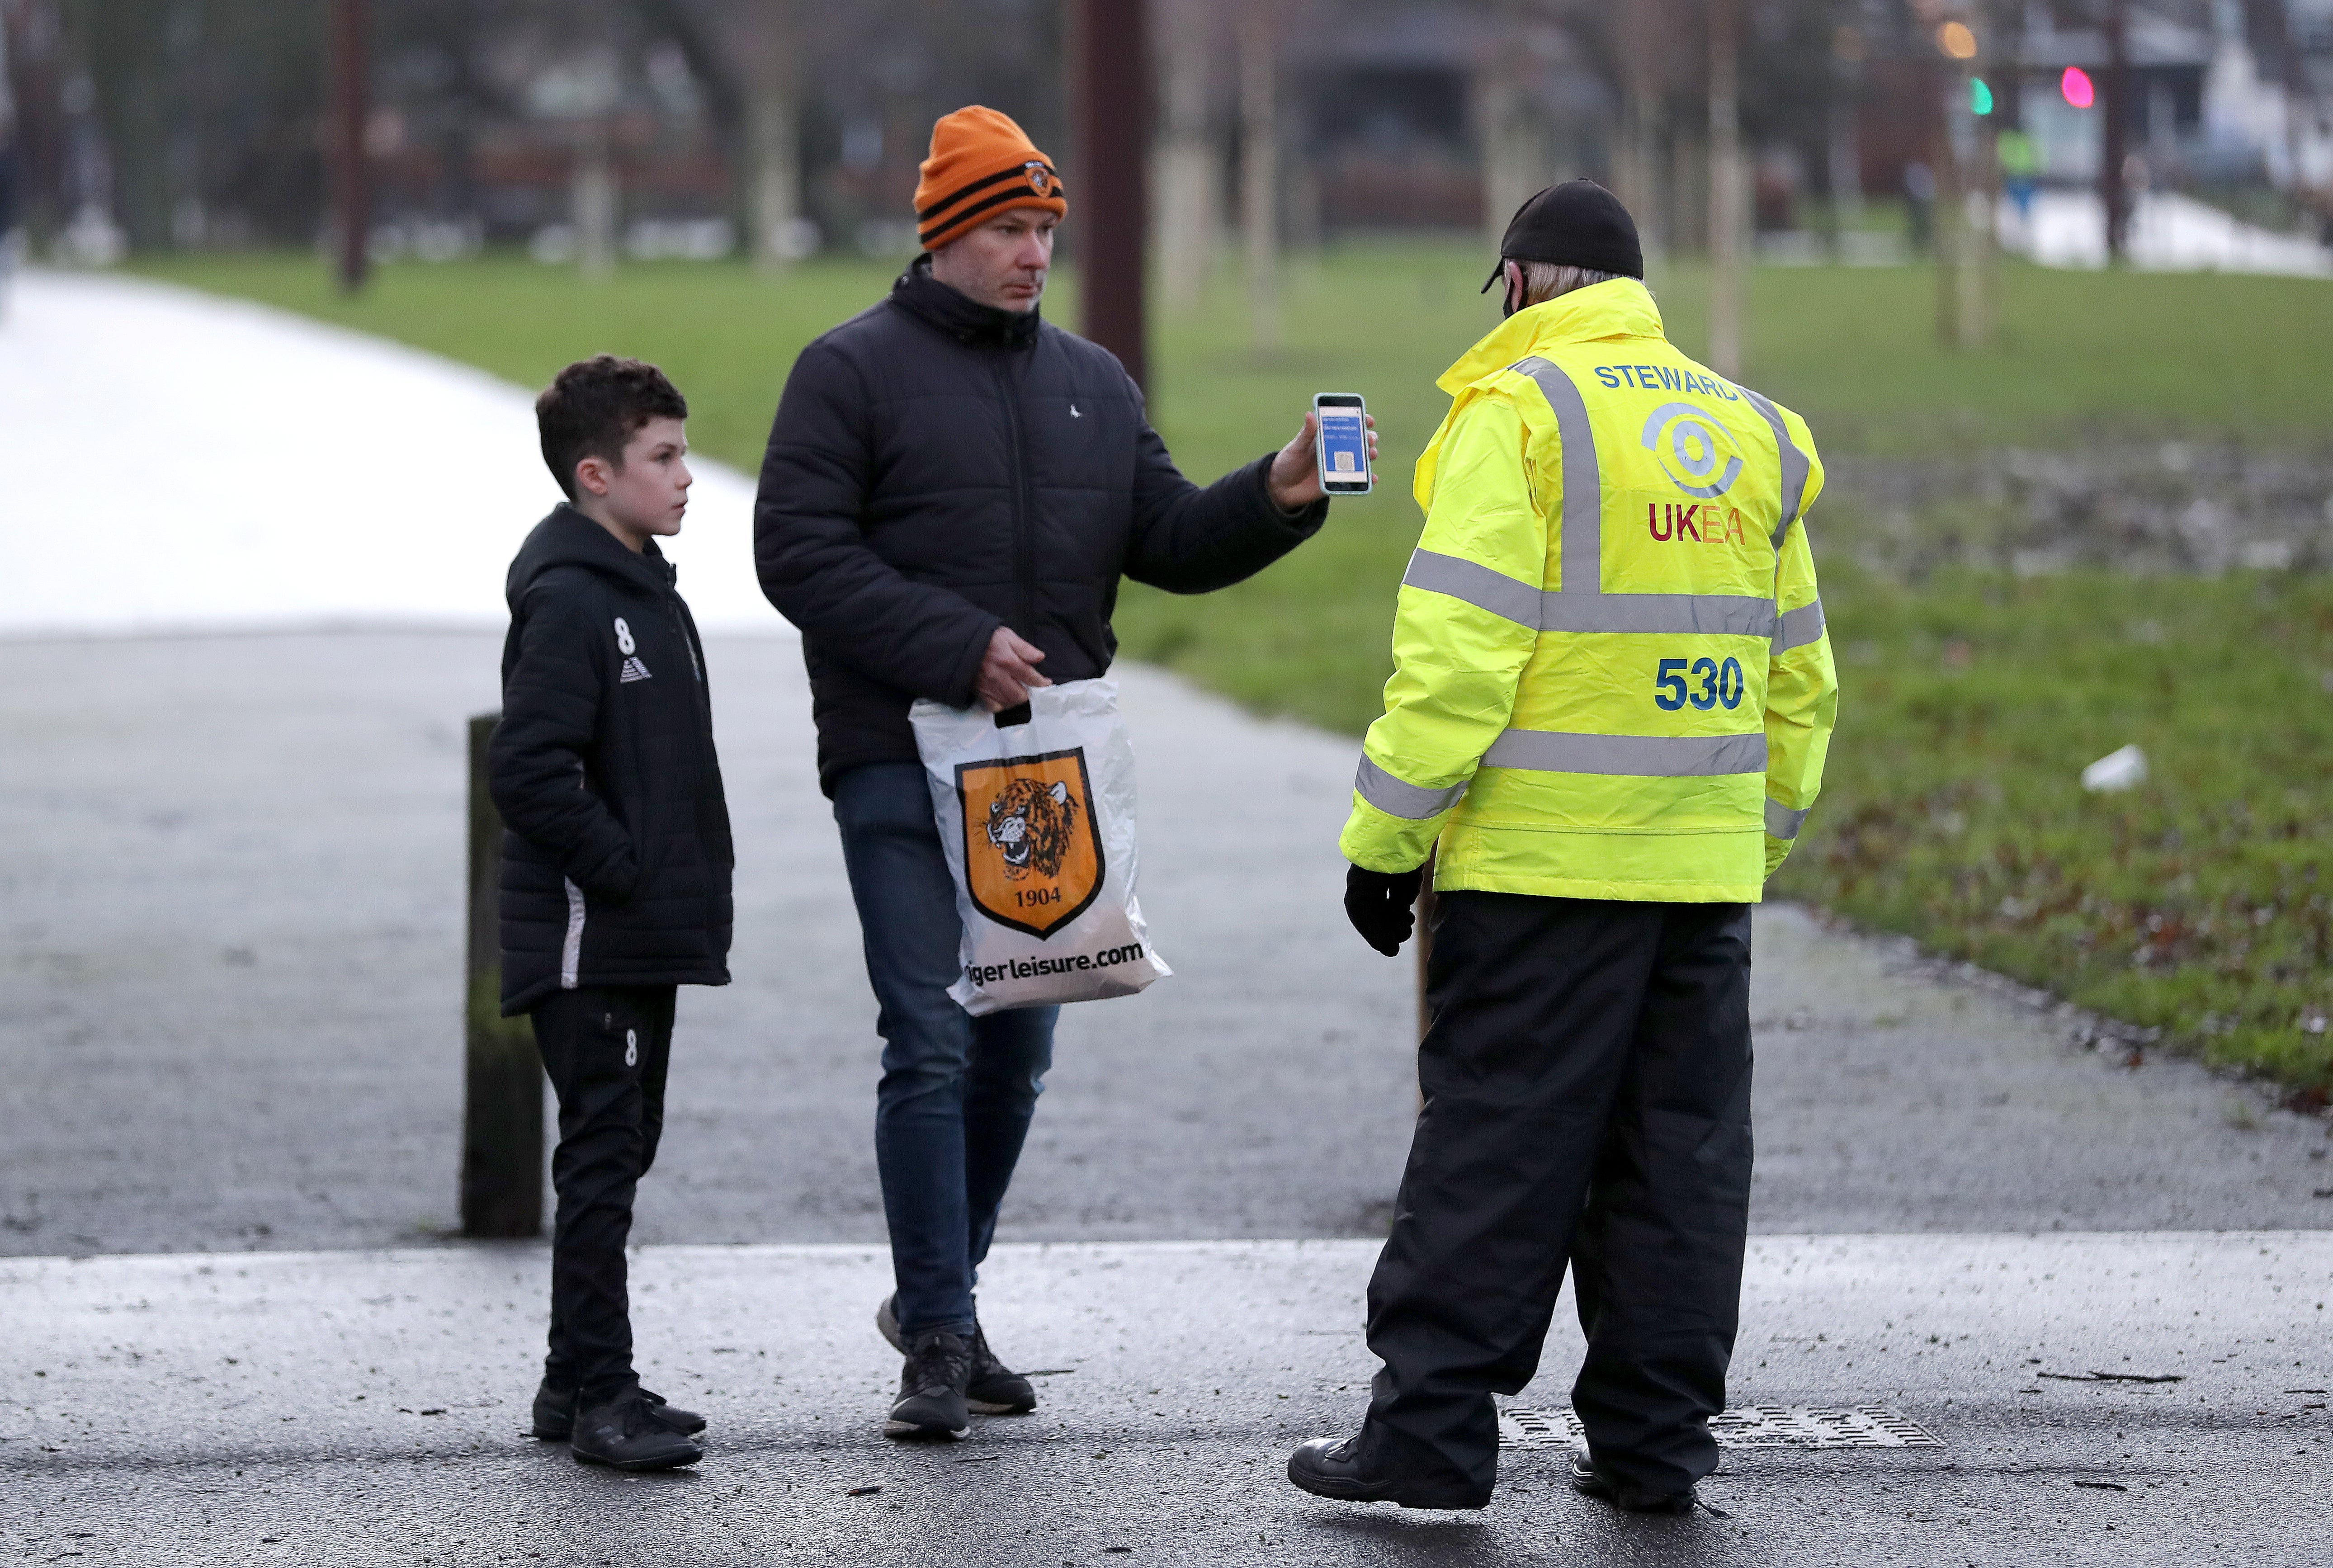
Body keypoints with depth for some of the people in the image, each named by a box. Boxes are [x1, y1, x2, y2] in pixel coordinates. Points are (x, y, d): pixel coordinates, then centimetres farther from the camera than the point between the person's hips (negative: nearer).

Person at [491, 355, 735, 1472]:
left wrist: (687, 883, 14)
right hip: (587, 941, -10)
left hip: (648, 939, 10)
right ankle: (598, 1394, -8)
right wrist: (621, 871, -18)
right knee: (603, 1156, -9)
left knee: (621, 1151, 13)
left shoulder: (647, 592, 15)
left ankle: (580, 1382, 20)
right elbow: (530, 769, -24)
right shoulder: (566, 602, -16)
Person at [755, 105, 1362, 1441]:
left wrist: (1279, 496, -6)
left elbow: (1170, 543, 13)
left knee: (1018, 1052, 11)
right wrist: (957, 647, -18)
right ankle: (940, 1338, -5)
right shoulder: (855, 370, -2)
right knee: (934, 1047, -10)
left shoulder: (1092, 382, 16)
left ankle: (938, 1291, 27)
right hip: (905, 769, -6)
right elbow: (800, 552, -10)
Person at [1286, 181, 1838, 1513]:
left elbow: (1458, 650, -14)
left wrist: (1385, 837, -10)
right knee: (1678, 1153, 9)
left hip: (1540, 861, -6)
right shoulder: (1748, 433, 15)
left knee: (1494, 1151, -3)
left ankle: (1432, 1431, -1)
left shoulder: (1519, 413, -6)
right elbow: (1797, 679, 18)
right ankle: (1654, 1439, 12)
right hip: (1703, 872, 6)